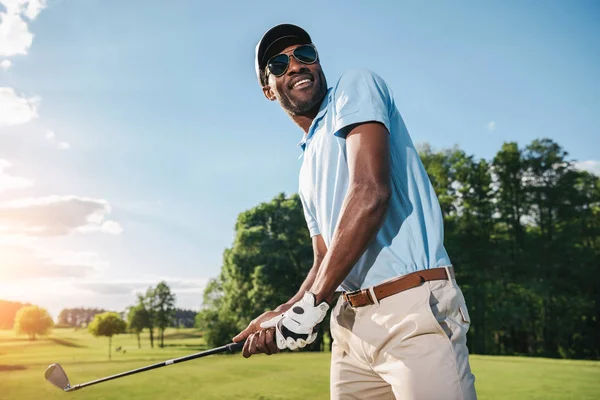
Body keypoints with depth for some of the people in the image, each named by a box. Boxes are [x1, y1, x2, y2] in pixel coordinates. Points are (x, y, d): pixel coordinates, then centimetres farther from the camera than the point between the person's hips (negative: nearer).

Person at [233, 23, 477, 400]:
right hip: (351, 325, 8)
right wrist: (284, 312, 3)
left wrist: (310, 305, -13)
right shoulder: (308, 168, 22)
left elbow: (370, 192, -15)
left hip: (415, 310, -7)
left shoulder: (356, 86, 0)